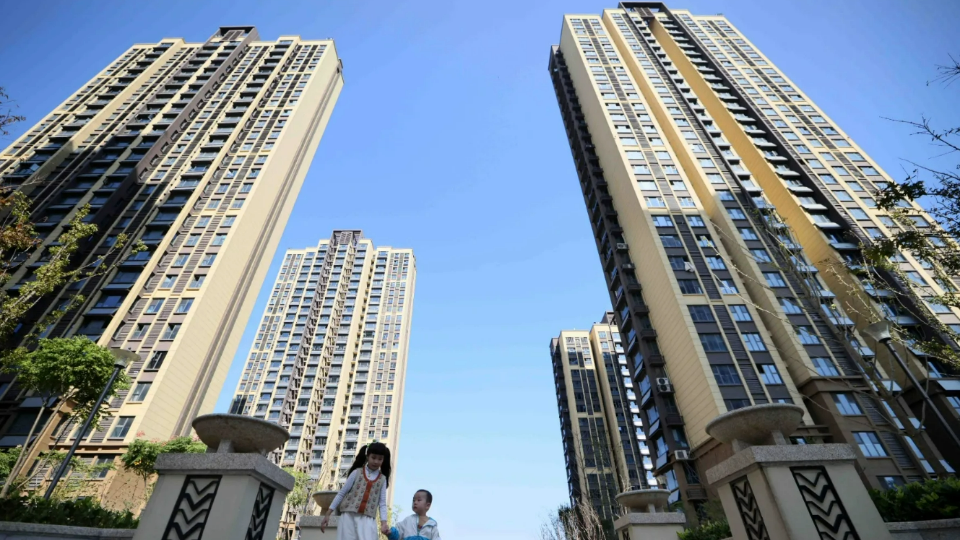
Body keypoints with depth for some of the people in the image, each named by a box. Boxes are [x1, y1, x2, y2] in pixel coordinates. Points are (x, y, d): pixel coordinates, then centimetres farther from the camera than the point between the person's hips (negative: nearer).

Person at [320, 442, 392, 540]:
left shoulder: (382, 479, 9)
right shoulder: (357, 472, 6)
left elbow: (382, 503, 6)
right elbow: (341, 493, 8)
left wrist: (383, 523, -10)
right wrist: (327, 514, 4)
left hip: (368, 519, 0)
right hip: (349, 515, 0)